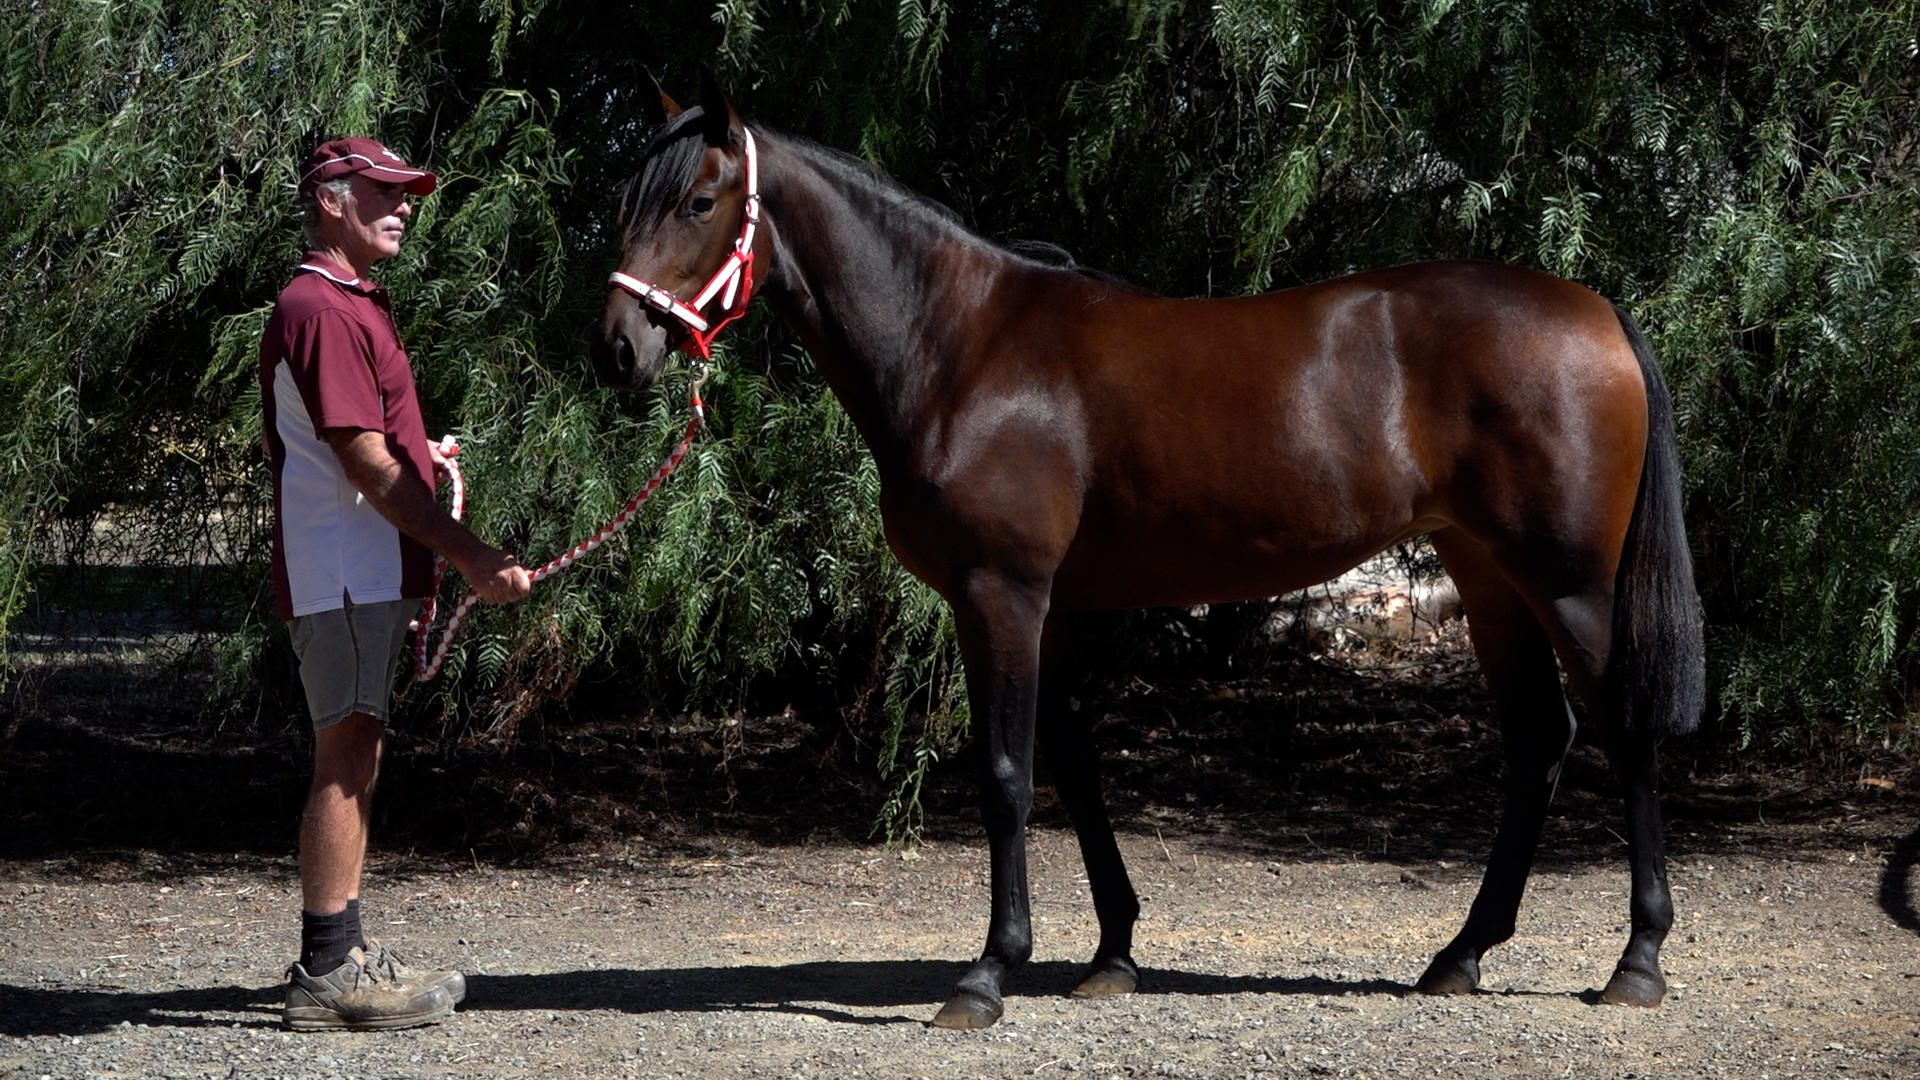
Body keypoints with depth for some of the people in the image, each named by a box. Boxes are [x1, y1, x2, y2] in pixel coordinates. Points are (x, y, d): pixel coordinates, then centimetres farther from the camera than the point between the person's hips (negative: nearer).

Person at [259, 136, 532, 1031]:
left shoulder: (350, 306, 20)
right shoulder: (322, 311, -14)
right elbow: (368, 465, -19)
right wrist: (472, 556, -19)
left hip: (368, 576, 11)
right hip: (344, 576, -11)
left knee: (354, 760, 12)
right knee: (347, 758, -10)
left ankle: (335, 958, 17)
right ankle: (329, 973, -9)